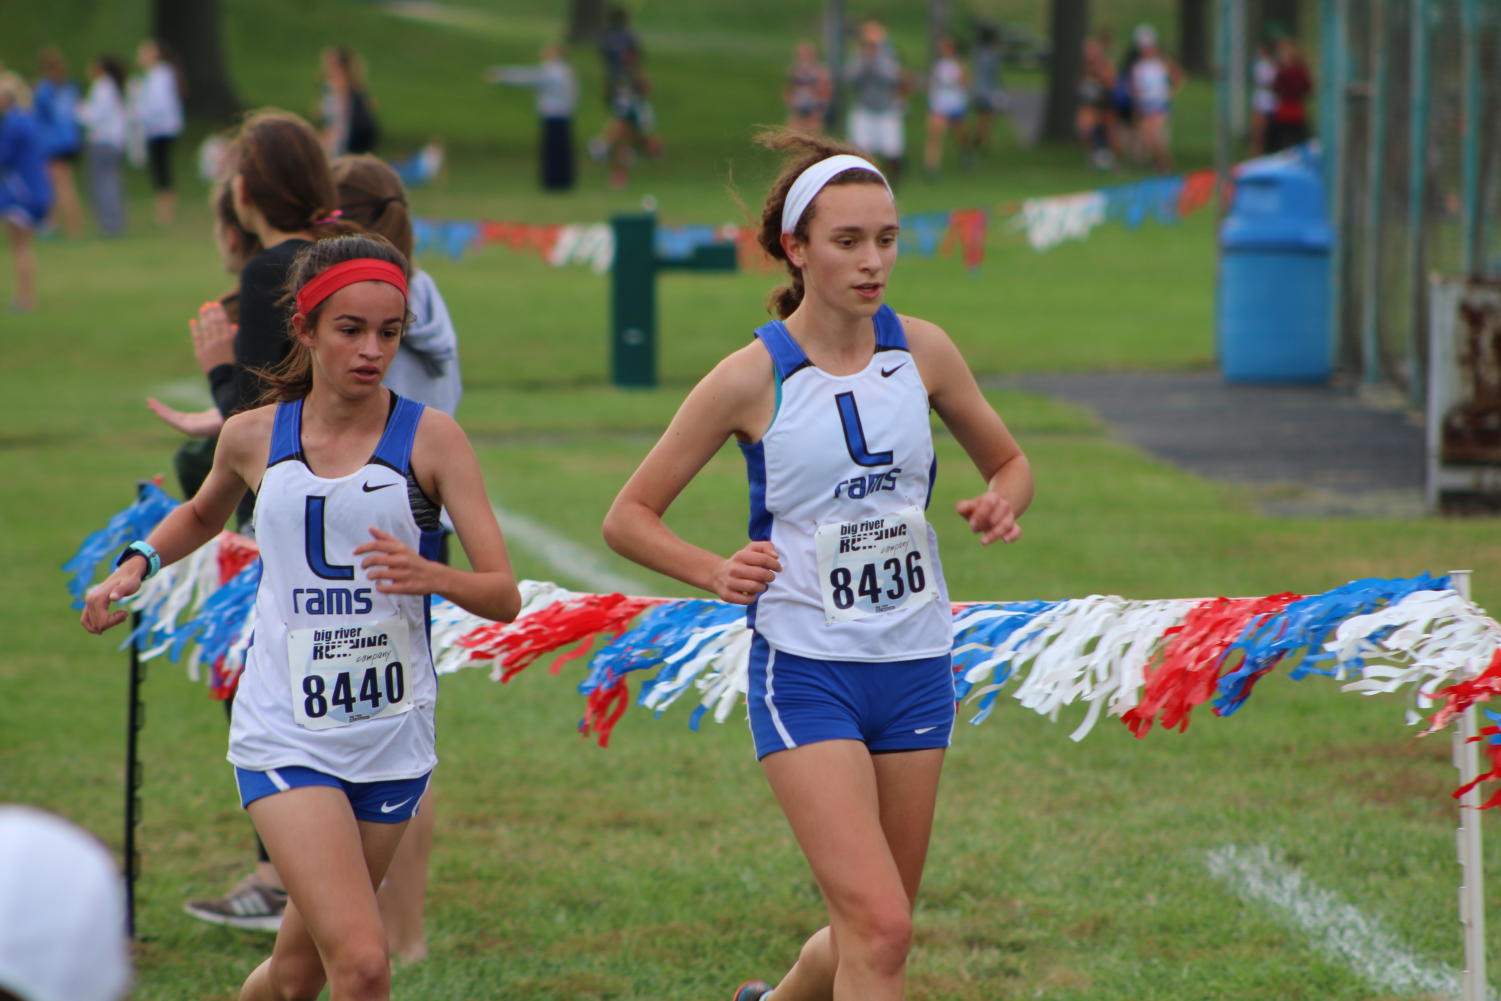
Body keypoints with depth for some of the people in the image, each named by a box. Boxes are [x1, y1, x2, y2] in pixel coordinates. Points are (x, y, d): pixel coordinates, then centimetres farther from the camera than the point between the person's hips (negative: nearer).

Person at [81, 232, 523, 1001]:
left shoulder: (430, 437, -4)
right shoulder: (254, 436, 2)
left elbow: (504, 596, -9)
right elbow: (204, 514, 27)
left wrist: (431, 576, -28)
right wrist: (137, 563, 10)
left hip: (392, 737, 1)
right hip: (284, 736, -1)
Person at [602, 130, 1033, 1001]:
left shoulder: (922, 352, 1)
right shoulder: (751, 379, -9)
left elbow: (1007, 460, 17)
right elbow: (630, 516, -2)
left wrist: (1001, 504, -6)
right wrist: (716, 572, -19)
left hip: (917, 667, 5)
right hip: (805, 672, -5)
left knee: (873, 929, 14)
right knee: (879, 929, -17)